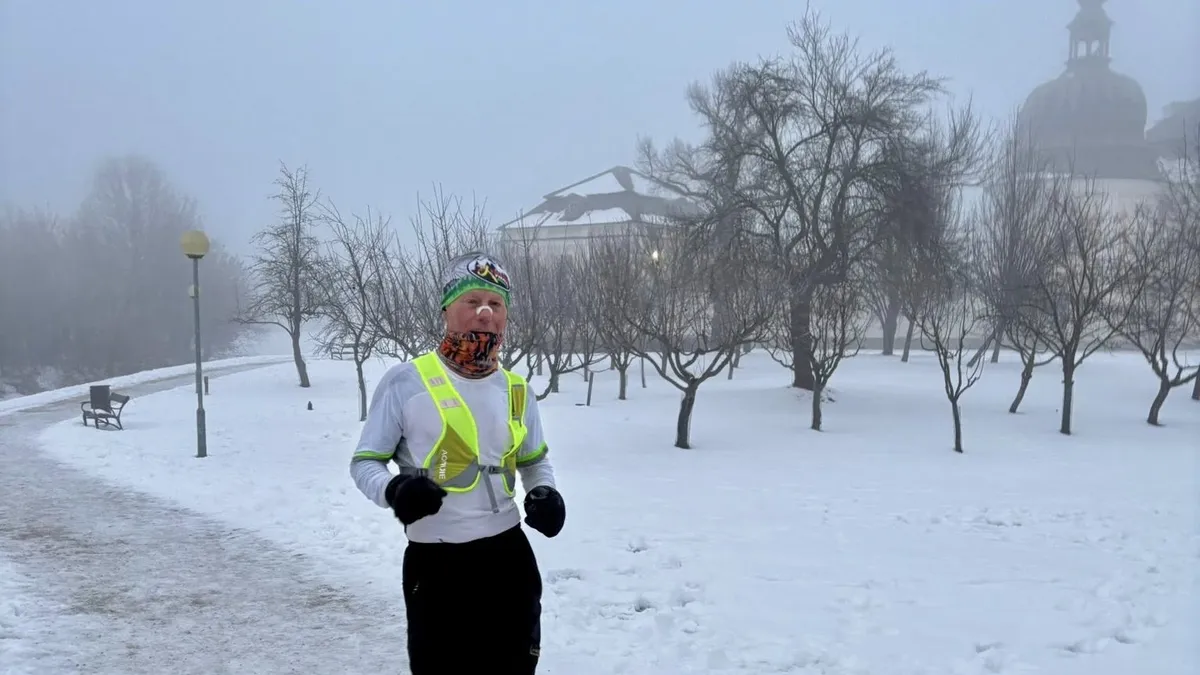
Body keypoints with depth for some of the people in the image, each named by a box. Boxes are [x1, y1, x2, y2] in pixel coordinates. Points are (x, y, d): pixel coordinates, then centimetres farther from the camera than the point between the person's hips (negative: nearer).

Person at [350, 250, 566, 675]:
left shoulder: (516, 390, 6)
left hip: (509, 556, 5)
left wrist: (544, 494, -2)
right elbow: (365, 462, -4)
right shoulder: (406, 381, -10)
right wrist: (393, 490, -25)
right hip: (435, 563, -5)